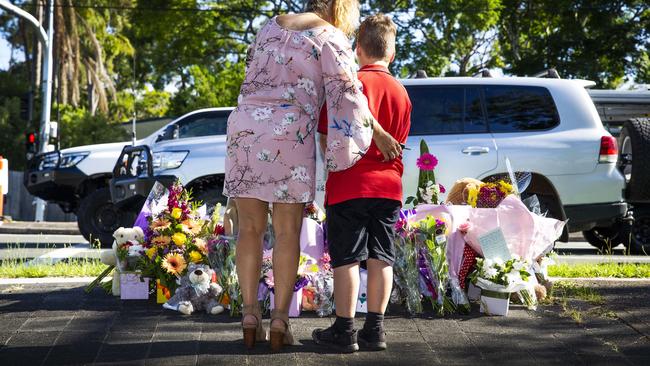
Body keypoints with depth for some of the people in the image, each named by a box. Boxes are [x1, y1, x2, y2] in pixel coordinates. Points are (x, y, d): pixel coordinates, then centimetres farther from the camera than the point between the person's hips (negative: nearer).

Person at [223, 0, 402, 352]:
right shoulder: (330, 37, 2)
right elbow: (345, 92, -7)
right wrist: (378, 133, -2)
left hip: (244, 126, 4)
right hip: (290, 134, -4)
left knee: (250, 227, 9)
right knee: (288, 231, 4)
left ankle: (249, 315, 4)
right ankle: (280, 321, 1)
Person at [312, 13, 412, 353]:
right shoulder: (401, 92, 9)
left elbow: (327, 137, -6)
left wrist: (332, 168, 9)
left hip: (349, 185, -5)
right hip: (388, 186, 5)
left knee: (347, 258, -1)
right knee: (381, 258, 8)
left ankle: (344, 330, 2)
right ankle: (375, 329, 11)